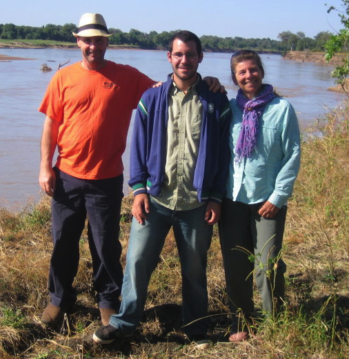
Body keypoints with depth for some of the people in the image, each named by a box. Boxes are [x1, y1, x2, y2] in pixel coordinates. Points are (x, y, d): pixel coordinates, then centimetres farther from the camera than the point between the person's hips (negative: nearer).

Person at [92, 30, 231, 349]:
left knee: (195, 269, 12)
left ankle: (196, 327, 29)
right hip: (155, 197, 1)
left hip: (196, 203, 0)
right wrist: (139, 189, -5)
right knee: (137, 260, 2)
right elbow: (139, 146, 3)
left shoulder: (216, 102, 0)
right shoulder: (152, 99, 3)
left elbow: (223, 152, 2)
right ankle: (124, 322, 20)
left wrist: (216, 197, -2)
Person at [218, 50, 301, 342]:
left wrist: (278, 196, -8)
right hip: (232, 200, 3)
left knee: (269, 267, 0)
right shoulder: (229, 108, 3)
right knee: (236, 267, 9)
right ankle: (241, 323, 26)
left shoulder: (281, 108, -4)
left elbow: (293, 156, -4)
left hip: (268, 202, -3)